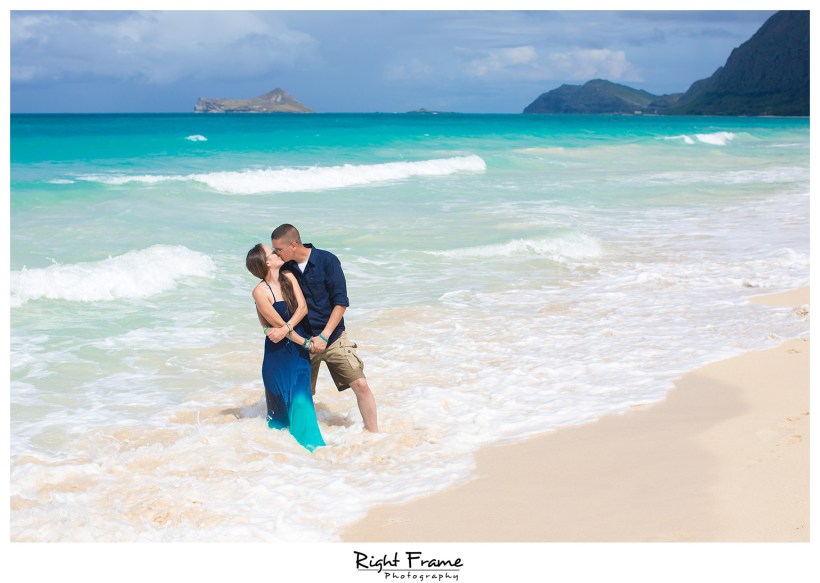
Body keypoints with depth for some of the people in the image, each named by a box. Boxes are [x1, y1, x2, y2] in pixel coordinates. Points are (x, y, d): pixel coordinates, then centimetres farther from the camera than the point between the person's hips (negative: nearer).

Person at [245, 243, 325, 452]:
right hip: (278, 352, -4)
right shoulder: (260, 291, -16)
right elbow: (279, 325, -15)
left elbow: (303, 307, -7)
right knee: (280, 402, 7)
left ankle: (310, 446, 5)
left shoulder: (289, 277, 2)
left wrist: (285, 329, -21)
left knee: (301, 399, -1)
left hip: (299, 350, 4)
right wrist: (306, 342, -8)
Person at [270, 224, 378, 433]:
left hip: (332, 336, -3)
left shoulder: (327, 261, -10)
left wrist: (324, 336, -17)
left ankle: (373, 434, 4)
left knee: (361, 385, -9)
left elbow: (341, 302, -11)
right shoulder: (285, 268, 0)